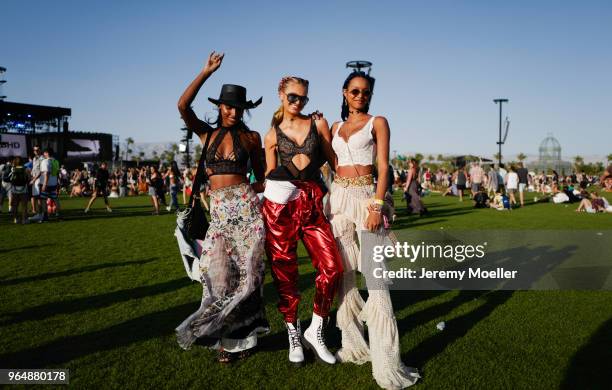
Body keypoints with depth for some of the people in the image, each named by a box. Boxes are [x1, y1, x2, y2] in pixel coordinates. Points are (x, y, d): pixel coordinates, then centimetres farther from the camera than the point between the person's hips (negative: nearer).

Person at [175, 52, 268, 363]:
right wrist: (206, 72, -9)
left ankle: (241, 336, 20)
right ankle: (225, 338, 12)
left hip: (246, 206, -1)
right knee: (219, 273, -6)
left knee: (246, 274, 2)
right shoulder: (206, 133, 8)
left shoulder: (251, 137, 6)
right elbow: (182, 106, -8)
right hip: (218, 210, 1)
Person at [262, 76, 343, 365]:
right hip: (281, 202, 0)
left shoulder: (318, 124, 12)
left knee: (331, 267, -10)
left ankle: (315, 331, 9)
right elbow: (269, 173, 14)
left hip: (313, 201, 1)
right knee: (285, 271, 3)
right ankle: (293, 334, 20)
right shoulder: (272, 135, 12)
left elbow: (333, 160, 13)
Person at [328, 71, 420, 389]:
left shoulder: (377, 122, 4)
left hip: (366, 196, -5)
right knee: (343, 272, 7)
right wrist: (330, 200, 9)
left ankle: (385, 359, -5)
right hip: (338, 198, 5)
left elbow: (383, 166, -5)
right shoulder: (336, 127, 18)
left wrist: (377, 205, -15)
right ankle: (353, 344, 19)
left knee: (374, 275, -10)